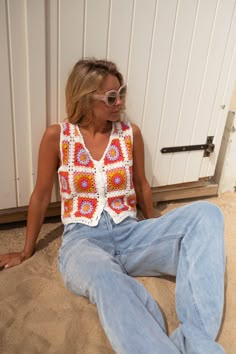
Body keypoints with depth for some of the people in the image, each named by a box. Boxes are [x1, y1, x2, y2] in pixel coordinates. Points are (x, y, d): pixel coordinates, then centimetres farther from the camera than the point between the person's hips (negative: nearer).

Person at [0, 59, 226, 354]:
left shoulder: (131, 133, 3)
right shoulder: (56, 136, -3)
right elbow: (41, 197, 6)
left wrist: (156, 234, 27)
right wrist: (26, 252, 15)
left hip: (129, 233, 4)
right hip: (82, 239, -3)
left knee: (206, 214, -24)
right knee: (105, 278, -42)